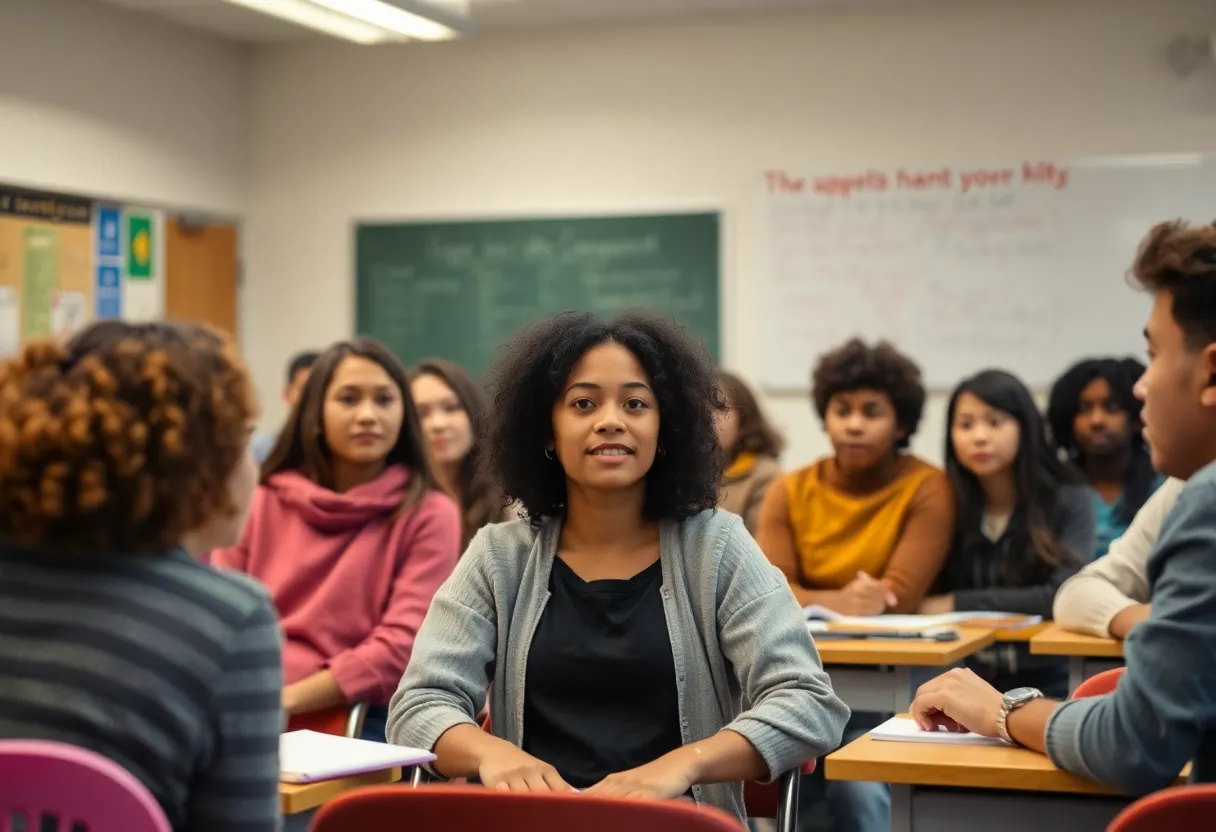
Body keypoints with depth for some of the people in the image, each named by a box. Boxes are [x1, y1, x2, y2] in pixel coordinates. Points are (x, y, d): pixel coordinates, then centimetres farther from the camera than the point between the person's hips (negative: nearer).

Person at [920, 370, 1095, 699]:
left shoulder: (1069, 500, -4)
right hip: (969, 682, 3)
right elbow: (929, 595, 7)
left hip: (1046, 682, -3)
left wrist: (960, 603, -14)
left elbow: (1064, 596, -16)